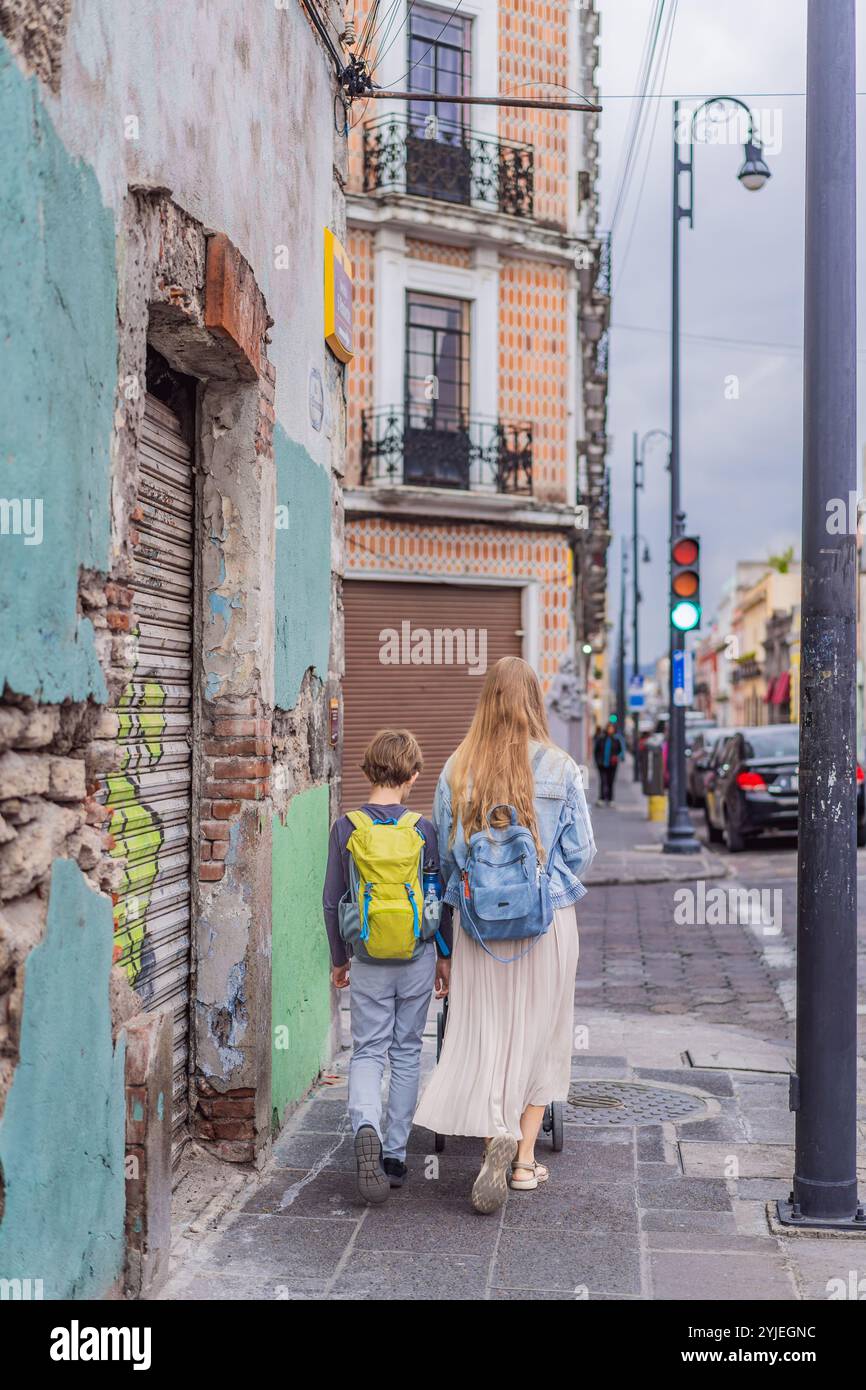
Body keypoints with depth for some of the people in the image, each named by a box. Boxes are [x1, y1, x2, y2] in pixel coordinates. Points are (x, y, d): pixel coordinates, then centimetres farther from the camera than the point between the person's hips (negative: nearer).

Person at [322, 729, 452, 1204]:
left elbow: (332, 900, -1)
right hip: (418, 958, 0)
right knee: (406, 1053, 12)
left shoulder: (347, 828, -6)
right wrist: (445, 956, 13)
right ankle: (394, 1155, 15)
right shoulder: (423, 829, -6)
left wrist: (338, 959, 12)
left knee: (367, 1050, 8)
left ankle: (366, 1128, -19)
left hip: (368, 963, 0)